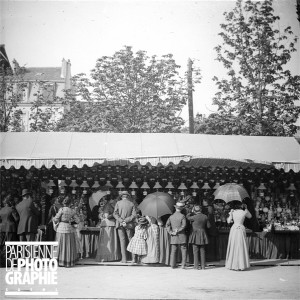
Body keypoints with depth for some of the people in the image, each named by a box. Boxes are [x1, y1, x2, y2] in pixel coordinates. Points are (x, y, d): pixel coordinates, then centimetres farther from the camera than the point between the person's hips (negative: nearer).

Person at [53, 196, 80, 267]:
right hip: (69, 228, 2)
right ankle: (69, 262, 15)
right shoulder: (72, 211, 2)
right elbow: (78, 220, 6)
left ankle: (61, 262, 11)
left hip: (61, 228, -2)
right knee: (69, 246, 11)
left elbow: (56, 219, -8)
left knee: (62, 245, 6)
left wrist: (54, 220, 13)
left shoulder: (62, 209, -8)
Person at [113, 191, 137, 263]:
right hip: (129, 224, 1)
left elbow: (115, 214, -6)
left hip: (120, 224, -1)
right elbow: (134, 215, -5)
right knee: (131, 240, 9)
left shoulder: (118, 203, 3)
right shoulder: (131, 204, 5)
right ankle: (133, 257, 8)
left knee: (122, 241, -1)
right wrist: (126, 221, -8)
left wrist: (121, 221, -10)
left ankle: (124, 259, -4)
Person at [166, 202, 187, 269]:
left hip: (174, 237, 4)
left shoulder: (171, 216, 6)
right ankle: (183, 265, -2)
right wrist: (178, 231, -9)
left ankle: (172, 265, 6)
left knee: (173, 251, 7)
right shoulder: (182, 216, -6)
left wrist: (171, 232, -5)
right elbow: (184, 225, -16)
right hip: (182, 236, -4)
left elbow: (167, 225, -1)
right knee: (183, 250, 2)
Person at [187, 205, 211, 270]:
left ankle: (196, 266, 1)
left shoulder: (194, 217, -16)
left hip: (195, 235, -4)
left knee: (195, 251, 2)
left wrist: (191, 212, 11)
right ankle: (203, 266, 10)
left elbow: (187, 217, -1)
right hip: (203, 235, 4)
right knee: (202, 251, 10)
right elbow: (208, 226, 3)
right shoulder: (205, 216, -2)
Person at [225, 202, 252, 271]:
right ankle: (241, 265, 1)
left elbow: (228, 221, 7)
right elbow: (250, 216, 20)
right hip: (241, 230, -2)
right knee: (241, 247, 3)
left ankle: (232, 264, 10)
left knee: (233, 247, 8)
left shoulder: (233, 212, 2)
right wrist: (246, 208, 17)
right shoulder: (244, 212, -1)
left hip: (233, 229, 2)